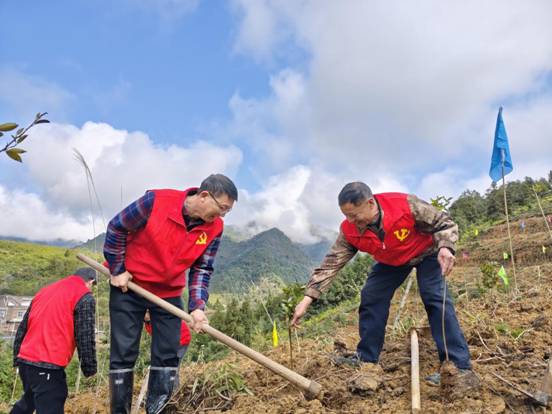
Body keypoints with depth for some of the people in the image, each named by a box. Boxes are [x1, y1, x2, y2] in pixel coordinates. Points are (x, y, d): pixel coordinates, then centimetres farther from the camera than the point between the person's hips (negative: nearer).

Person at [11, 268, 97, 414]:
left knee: (29, 402, 30)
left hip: (25, 361, 8)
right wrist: (90, 368, 0)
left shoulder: (44, 291, 18)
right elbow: (85, 338, -9)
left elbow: (22, 329, 20)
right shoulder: (85, 297, -5)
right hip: (48, 366, -8)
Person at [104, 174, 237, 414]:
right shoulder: (156, 201, -25)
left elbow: (202, 269, -5)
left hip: (170, 294, 4)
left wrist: (197, 306, -18)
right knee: (123, 353, 1)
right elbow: (117, 228, -11)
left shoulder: (214, 228, -12)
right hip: (129, 287, -3)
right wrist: (117, 270, -9)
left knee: (168, 356, 5)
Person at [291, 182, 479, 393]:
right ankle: (366, 358, 8)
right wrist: (307, 299, -31)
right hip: (390, 262, 4)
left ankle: (460, 365, -13)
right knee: (371, 299, -6)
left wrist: (445, 247, -45)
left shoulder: (406, 205, -38)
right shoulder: (349, 231, -27)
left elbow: (444, 222, -24)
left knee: (436, 299, -20)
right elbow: (330, 264, -25)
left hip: (426, 253, -3)